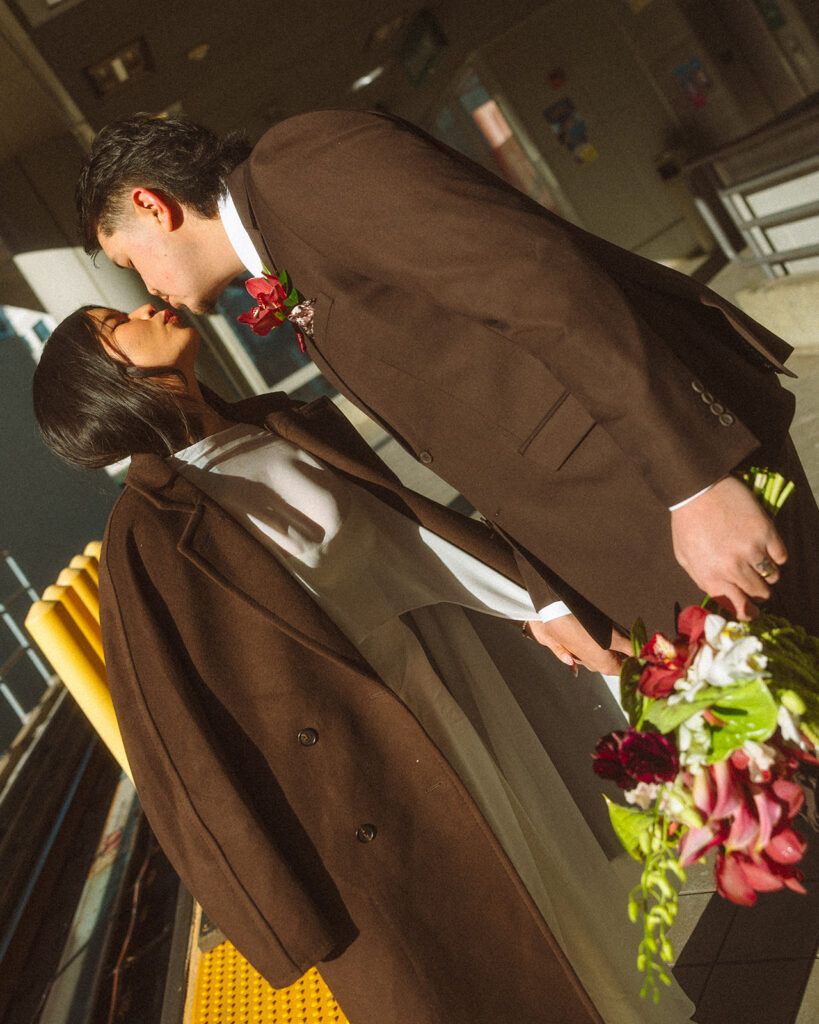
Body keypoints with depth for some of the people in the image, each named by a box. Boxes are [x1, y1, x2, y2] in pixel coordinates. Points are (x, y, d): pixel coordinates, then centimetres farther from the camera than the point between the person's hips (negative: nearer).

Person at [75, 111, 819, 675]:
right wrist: (549, 593, 9)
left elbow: (541, 278, -23)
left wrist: (695, 485, -25)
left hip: (689, 459, -8)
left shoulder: (300, 158, -11)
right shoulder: (317, 311, 18)